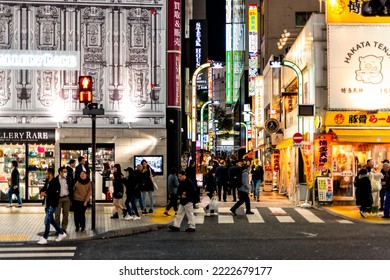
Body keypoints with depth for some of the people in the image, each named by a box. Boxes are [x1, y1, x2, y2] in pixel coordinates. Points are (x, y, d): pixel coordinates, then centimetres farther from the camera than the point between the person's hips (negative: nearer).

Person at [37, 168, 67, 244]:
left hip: (52, 205, -9)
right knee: (51, 220, 17)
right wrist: (42, 192, -9)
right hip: (47, 204, 9)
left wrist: (46, 193, -18)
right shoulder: (47, 182, 10)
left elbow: (55, 194, -23)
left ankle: (44, 238, 0)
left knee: (47, 221, -7)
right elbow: (43, 189, 14)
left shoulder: (55, 183, -17)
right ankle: (61, 233, 29)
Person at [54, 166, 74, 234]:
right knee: (57, 214, 0)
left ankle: (64, 228, 14)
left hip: (67, 198, 3)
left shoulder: (69, 179, 3)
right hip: (58, 198, -2)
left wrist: (71, 199, 4)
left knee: (66, 214, 5)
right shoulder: (55, 180, -6)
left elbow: (71, 189, 7)